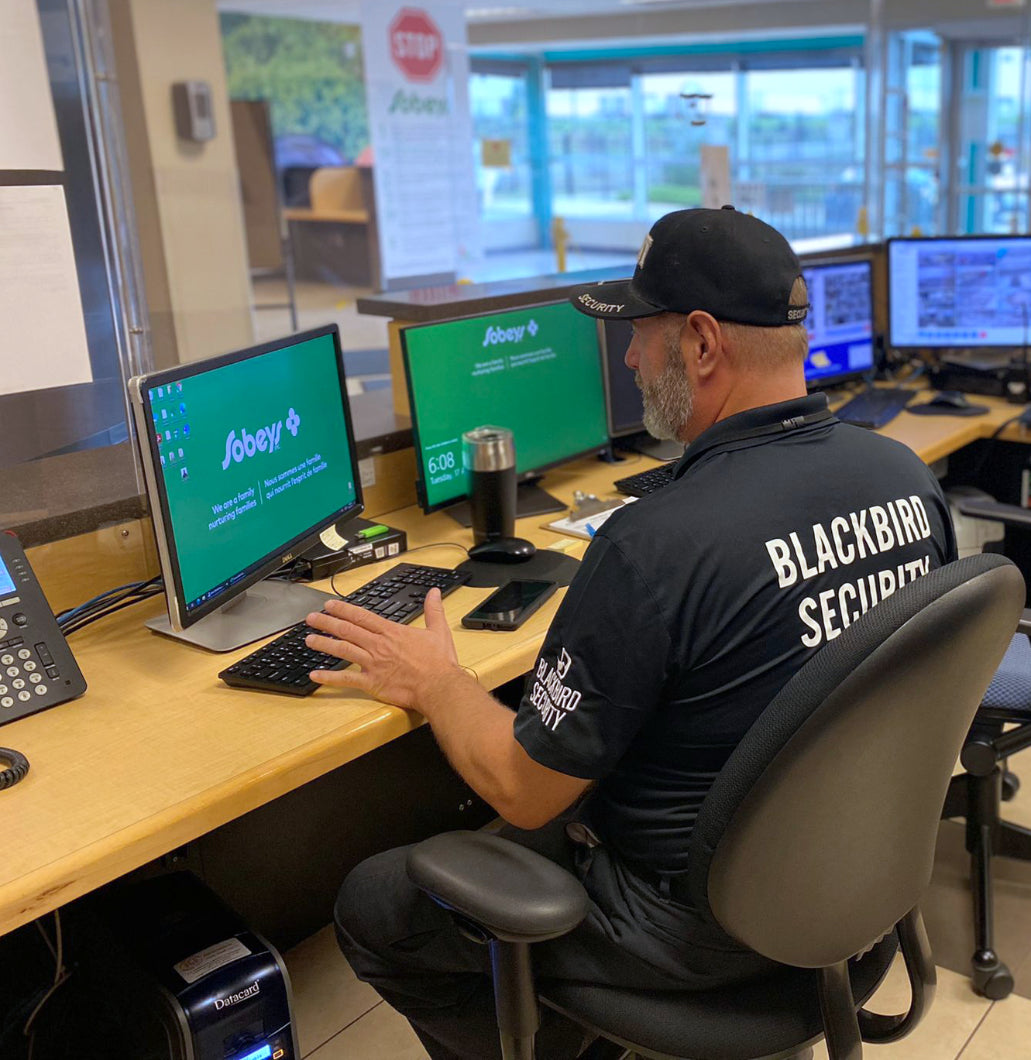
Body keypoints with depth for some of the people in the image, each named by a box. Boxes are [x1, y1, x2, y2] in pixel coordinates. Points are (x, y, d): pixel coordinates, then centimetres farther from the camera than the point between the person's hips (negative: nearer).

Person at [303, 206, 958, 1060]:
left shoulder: (655, 545, -32)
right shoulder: (908, 474, -9)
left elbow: (526, 792, -21)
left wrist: (436, 685, -3)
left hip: (701, 921, -8)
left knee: (372, 907, 9)